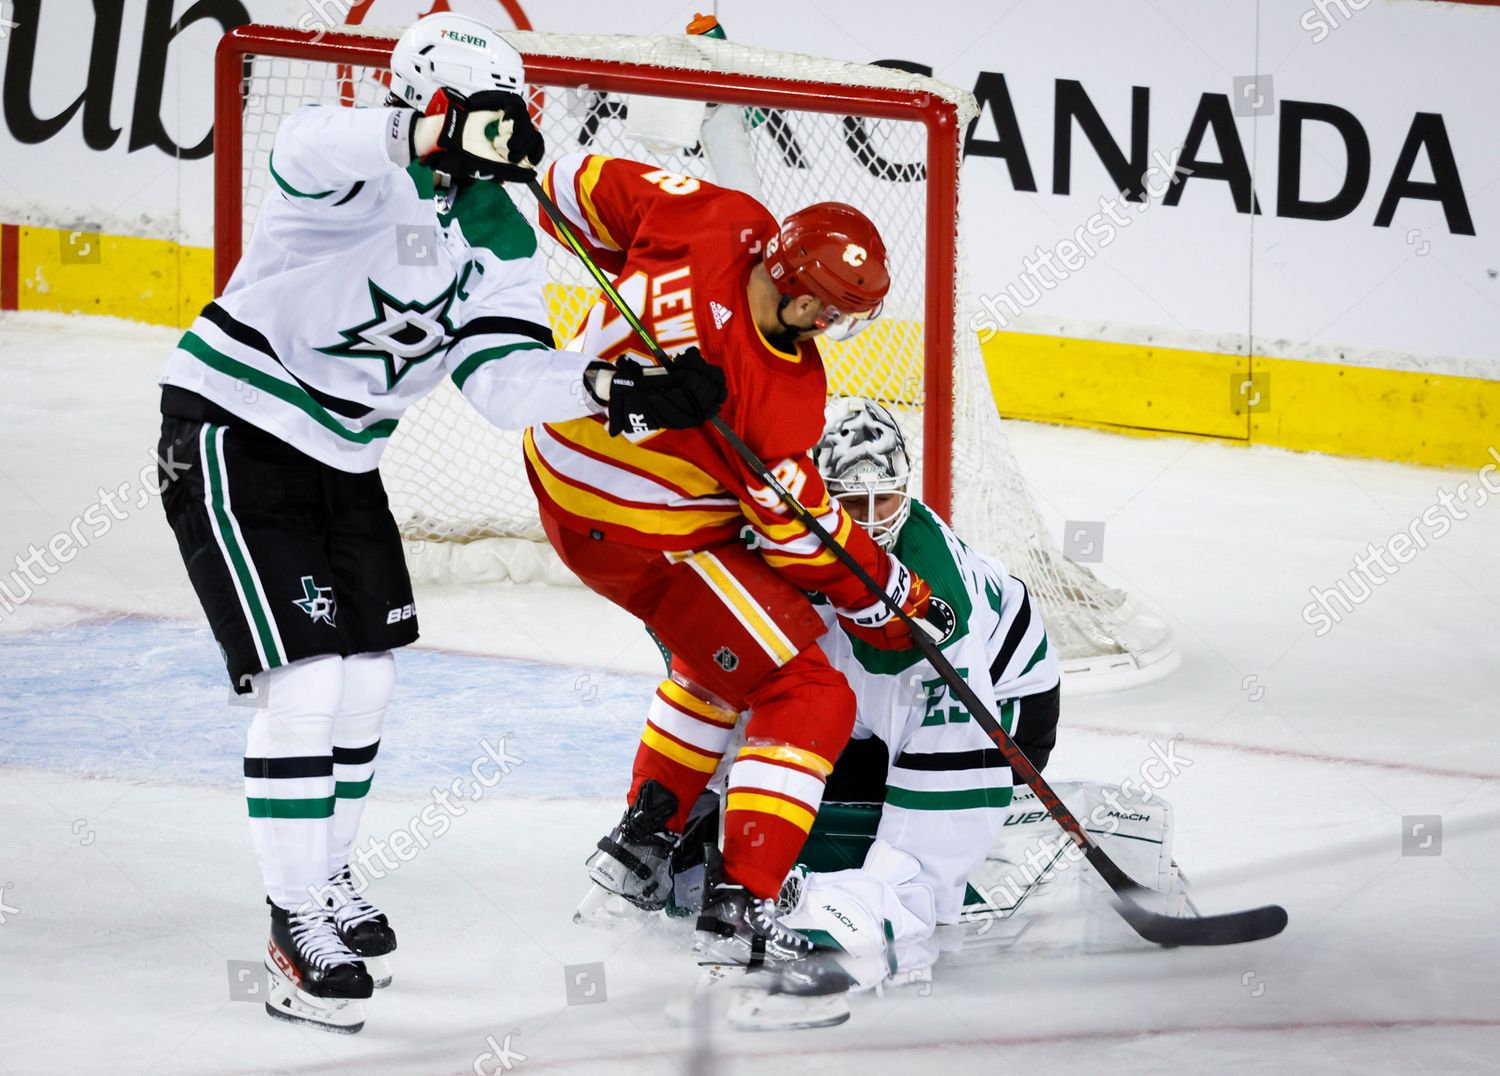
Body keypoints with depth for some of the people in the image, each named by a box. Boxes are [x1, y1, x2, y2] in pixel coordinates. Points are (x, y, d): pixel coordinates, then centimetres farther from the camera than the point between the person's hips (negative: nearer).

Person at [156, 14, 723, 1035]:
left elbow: (504, 375, -4)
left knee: (365, 676, 17)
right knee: (302, 683, -11)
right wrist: (423, 134, -62)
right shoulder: (363, 166, -21)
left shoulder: (500, 234, 2)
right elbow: (314, 148, -46)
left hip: (341, 453, 9)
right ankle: (297, 924, -1)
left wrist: (610, 386, -20)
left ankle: (320, 877, 37)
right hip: (233, 430, -9)